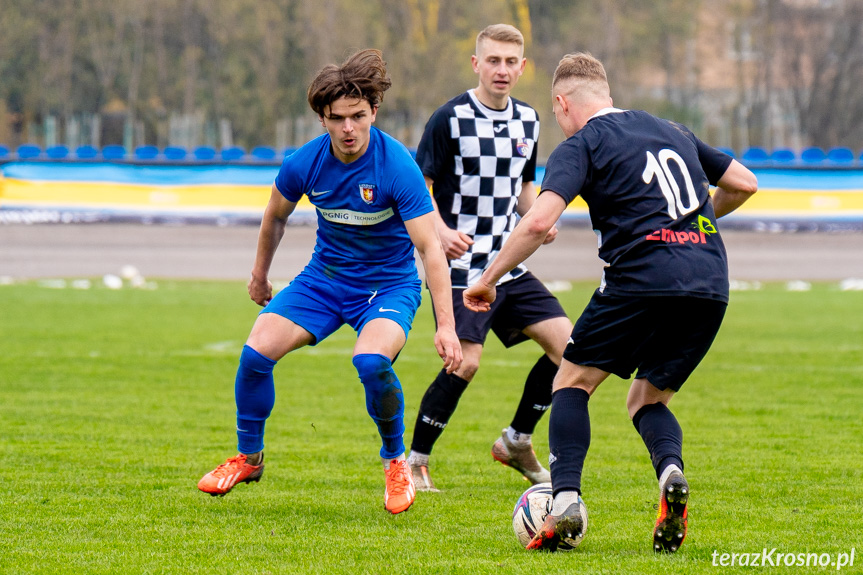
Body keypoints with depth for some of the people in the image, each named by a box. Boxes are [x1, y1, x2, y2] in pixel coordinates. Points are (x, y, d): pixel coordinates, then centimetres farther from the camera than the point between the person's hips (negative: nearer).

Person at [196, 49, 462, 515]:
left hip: (389, 286, -4)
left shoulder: (397, 166, -24)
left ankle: (395, 460, -5)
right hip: (324, 278, 4)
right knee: (257, 351, -14)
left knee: (371, 360, -32)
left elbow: (430, 248, -25)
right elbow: (276, 216, 11)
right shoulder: (305, 163, -12)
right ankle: (248, 457, 11)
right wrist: (259, 275, 22)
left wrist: (446, 326, -32)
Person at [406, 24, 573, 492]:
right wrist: (442, 232, -27)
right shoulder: (451, 118, -10)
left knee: (565, 343, -1)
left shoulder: (527, 120, 9)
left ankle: (517, 442, 17)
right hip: (462, 263, -7)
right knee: (466, 361, -18)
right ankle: (414, 462, -3)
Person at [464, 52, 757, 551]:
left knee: (572, 383, 12)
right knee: (647, 400, 20)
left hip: (642, 278, -5)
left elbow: (539, 221, -10)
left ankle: (566, 499, -9)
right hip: (711, 287, 5)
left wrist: (488, 280, 0)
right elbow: (744, 183, 28)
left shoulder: (580, 145, 4)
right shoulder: (671, 130, 23)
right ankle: (671, 472, -12)